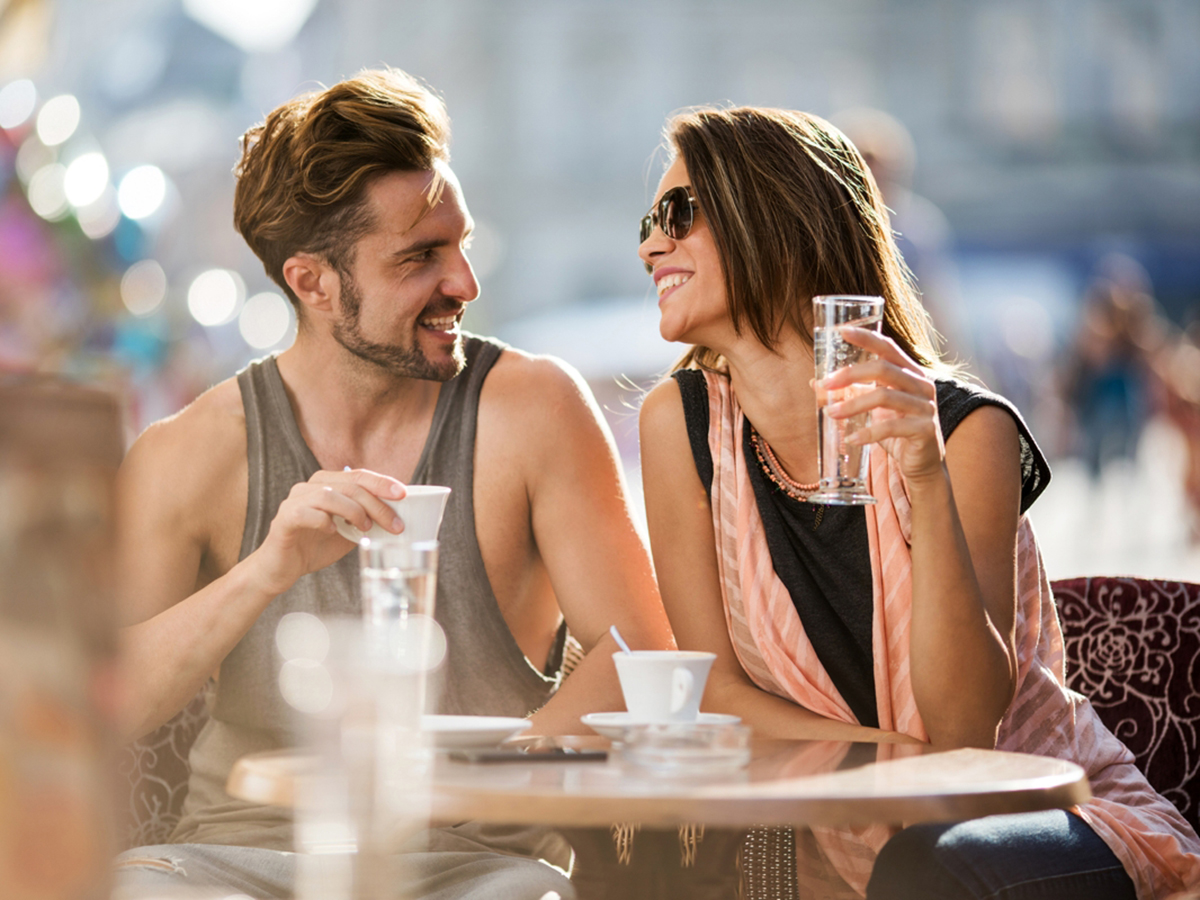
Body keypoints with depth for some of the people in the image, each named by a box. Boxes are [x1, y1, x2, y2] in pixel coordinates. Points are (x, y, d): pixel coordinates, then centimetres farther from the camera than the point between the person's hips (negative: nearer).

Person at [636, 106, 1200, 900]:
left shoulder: (966, 432, -16)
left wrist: (928, 482, -33)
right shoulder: (682, 423, -5)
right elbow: (717, 689, -3)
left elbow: (967, 727, -22)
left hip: (1055, 813, -4)